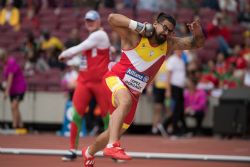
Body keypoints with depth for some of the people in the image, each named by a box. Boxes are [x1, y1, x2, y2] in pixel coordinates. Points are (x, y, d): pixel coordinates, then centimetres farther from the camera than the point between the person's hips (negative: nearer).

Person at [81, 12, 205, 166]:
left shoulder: (169, 45, 0)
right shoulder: (135, 37, -15)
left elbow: (196, 43, -1)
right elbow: (112, 18, -25)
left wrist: (198, 34, -23)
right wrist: (137, 25, -31)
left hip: (133, 93, 6)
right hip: (115, 79, -6)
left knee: (117, 131, 17)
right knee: (126, 101, -40)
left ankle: (89, 152, 45)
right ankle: (112, 146, -49)